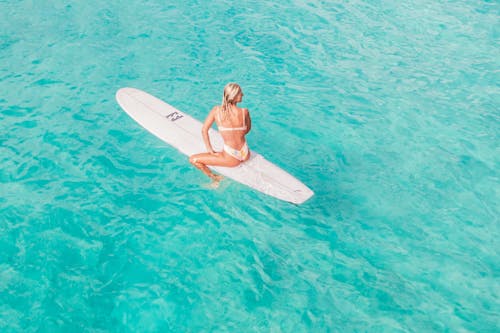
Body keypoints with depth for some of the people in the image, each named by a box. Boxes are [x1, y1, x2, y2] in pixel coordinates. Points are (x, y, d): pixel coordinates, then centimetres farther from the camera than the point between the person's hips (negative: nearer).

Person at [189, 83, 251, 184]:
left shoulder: (216, 110, -11)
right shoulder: (244, 112, -9)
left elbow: (204, 130, -7)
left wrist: (210, 150, 1)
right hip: (246, 155, 3)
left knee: (193, 159, 8)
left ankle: (215, 178, 12)